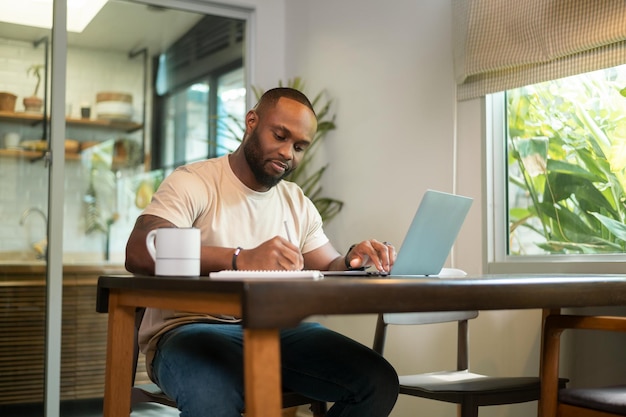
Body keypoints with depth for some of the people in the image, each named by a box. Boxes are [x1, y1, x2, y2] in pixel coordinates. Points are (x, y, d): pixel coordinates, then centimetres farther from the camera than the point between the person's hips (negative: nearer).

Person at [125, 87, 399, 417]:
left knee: (378, 381, -16)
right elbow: (138, 253, -22)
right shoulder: (192, 182, -6)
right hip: (192, 330, -6)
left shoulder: (298, 203, 15)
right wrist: (240, 259, -37)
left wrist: (353, 260, -11)